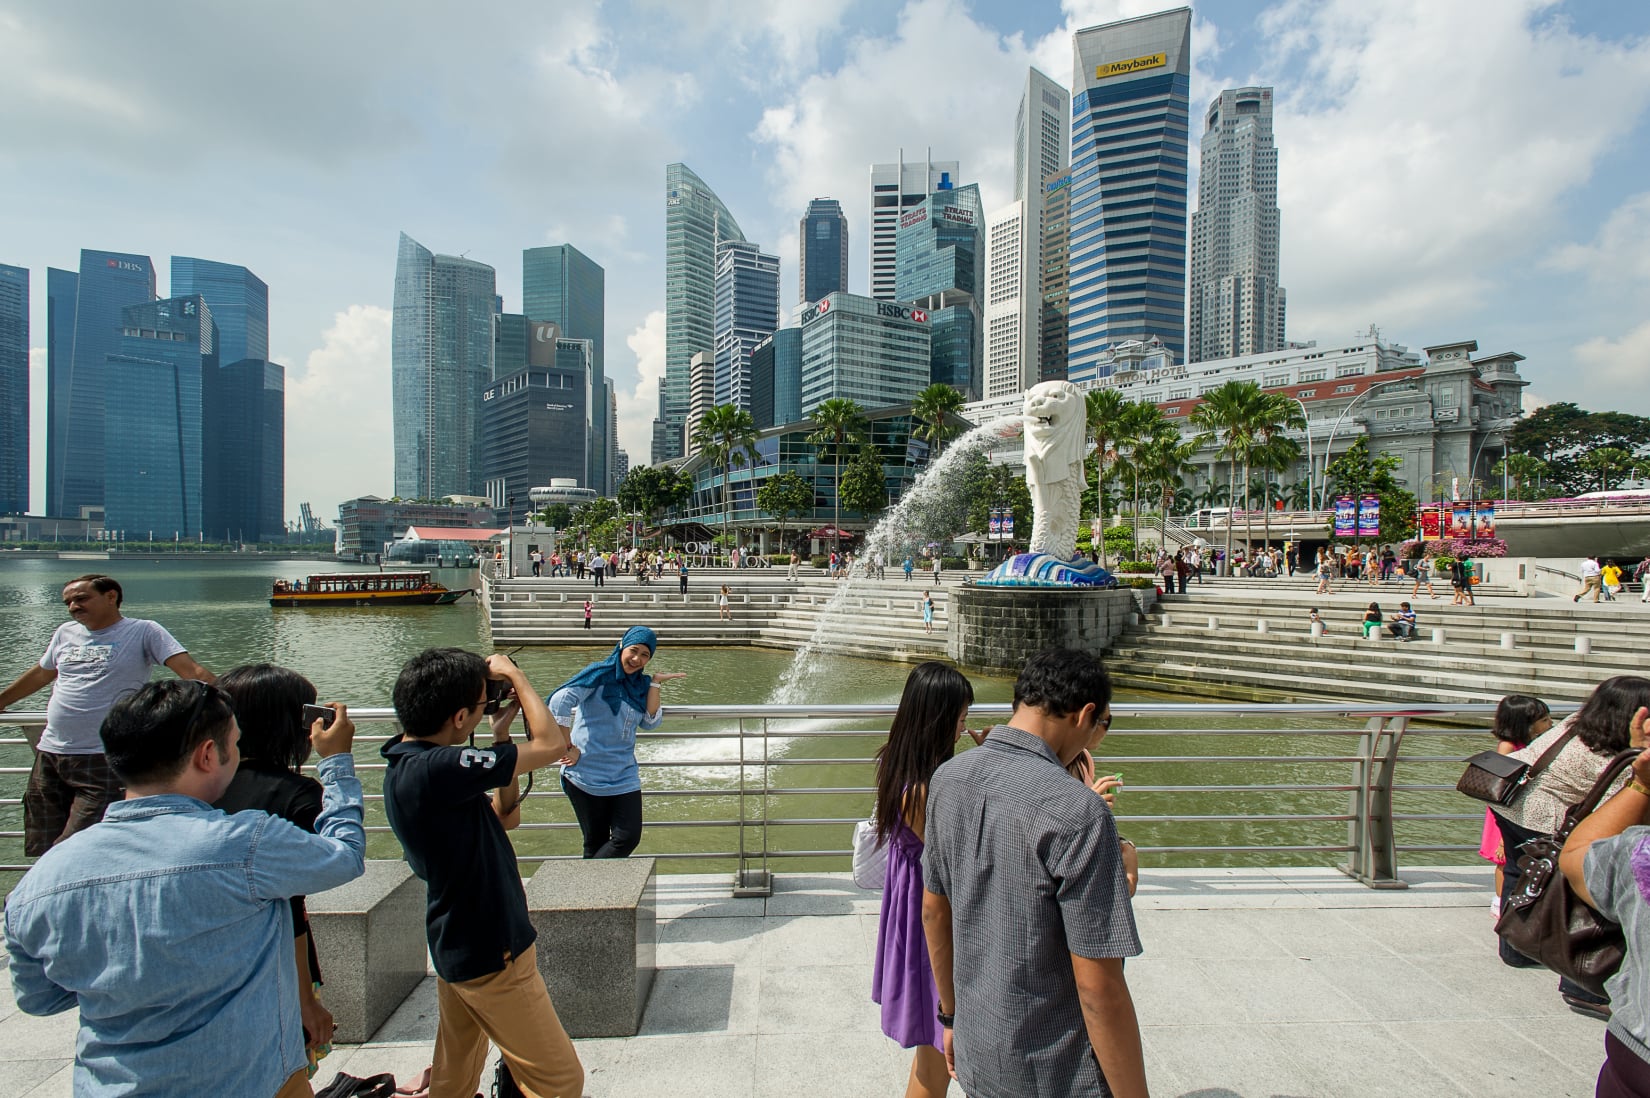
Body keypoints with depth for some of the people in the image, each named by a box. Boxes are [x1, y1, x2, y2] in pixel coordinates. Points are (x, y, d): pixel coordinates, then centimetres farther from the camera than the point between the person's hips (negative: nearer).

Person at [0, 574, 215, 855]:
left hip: (103, 760, -6)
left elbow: (191, 671, -17)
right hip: (49, 754, 6)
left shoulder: (143, 632, -6)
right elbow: (40, 674, 30)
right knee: (41, 851, 10)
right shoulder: (65, 633, 12)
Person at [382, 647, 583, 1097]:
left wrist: (501, 735, 3)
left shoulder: (406, 765, 3)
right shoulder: (434, 769, -29)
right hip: (489, 954, -10)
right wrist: (514, 675, -14)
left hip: (457, 944, 10)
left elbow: (505, 816, 9)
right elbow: (552, 745, -27)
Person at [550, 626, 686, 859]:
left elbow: (649, 723, 0)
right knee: (596, 843, 6)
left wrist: (655, 683, -5)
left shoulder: (640, 684, 9)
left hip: (624, 776, 5)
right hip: (587, 775, -5)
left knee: (629, 838, -1)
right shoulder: (600, 674, -9)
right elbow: (560, 701, -19)